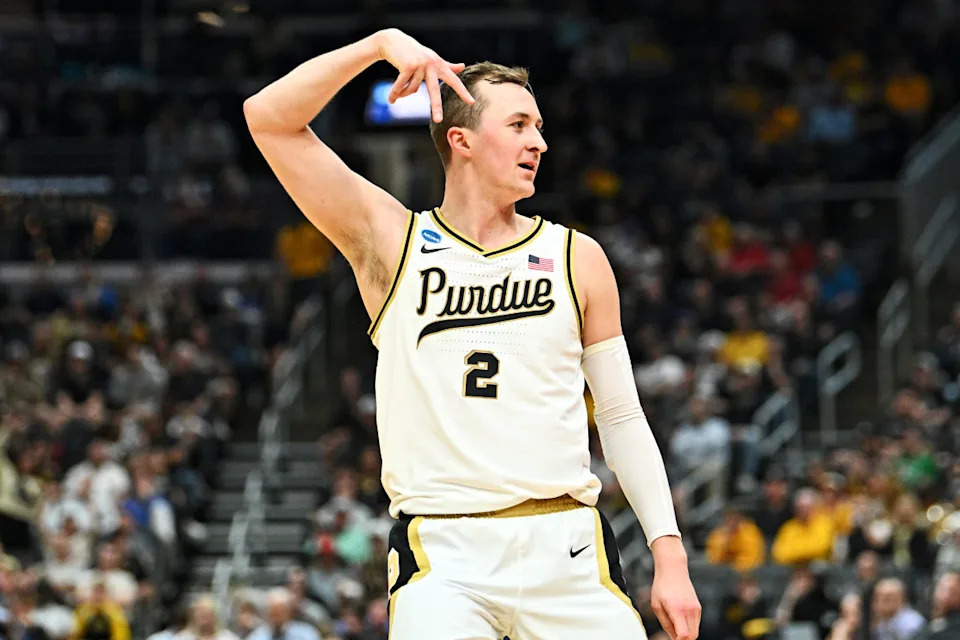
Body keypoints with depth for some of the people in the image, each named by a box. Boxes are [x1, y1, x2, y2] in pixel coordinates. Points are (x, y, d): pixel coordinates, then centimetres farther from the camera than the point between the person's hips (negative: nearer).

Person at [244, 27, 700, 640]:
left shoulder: (577, 258, 12)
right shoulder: (391, 240, 8)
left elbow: (623, 419, 13)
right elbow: (268, 118, 2)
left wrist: (670, 554, 5)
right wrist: (382, 43, -7)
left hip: (566, 547, 2)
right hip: (441, 556, -2)